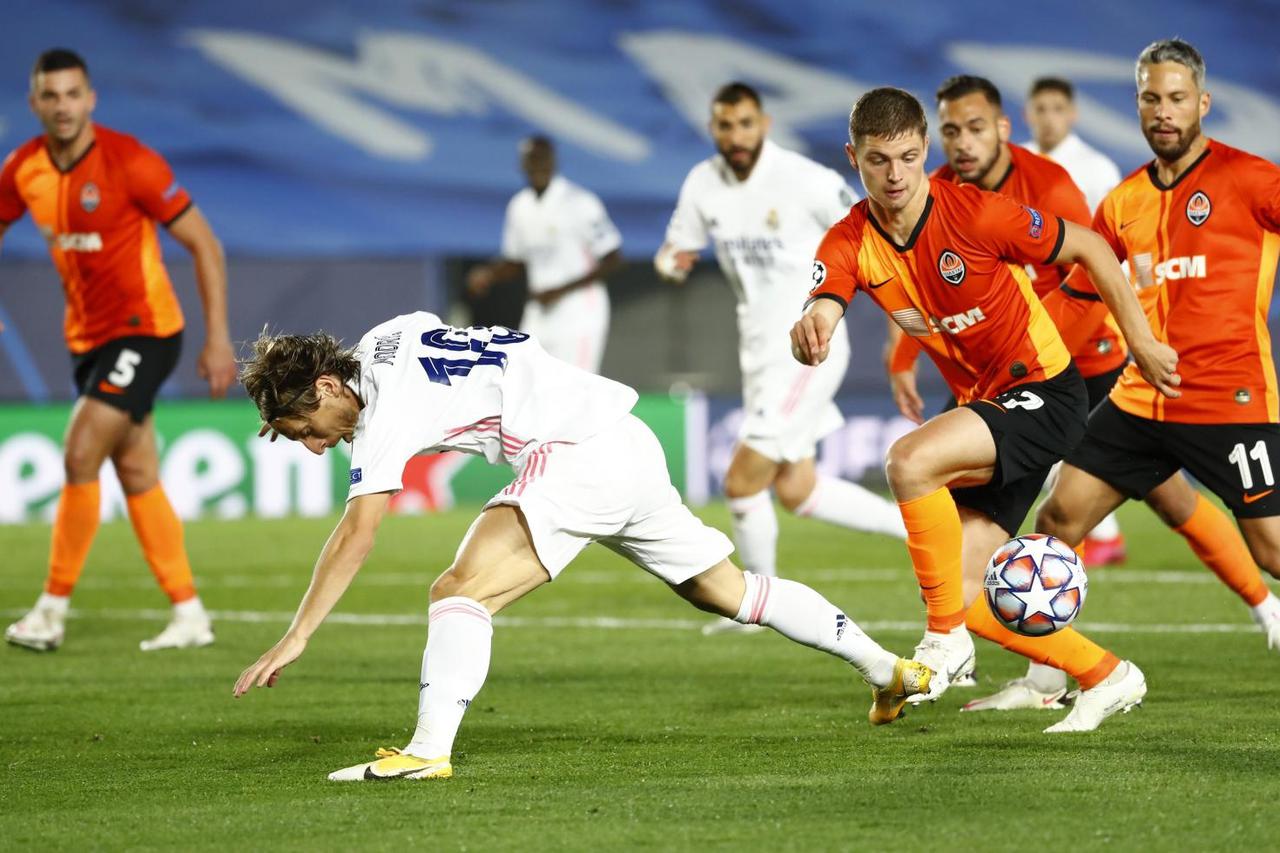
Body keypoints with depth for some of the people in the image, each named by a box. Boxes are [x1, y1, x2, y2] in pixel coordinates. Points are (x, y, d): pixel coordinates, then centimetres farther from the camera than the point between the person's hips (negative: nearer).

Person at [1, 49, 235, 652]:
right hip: (88, 338, 7)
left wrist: (218, 339, -17)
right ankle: (190, 615, 14)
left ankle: (53, 611, -7)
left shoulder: (128, 162, -18)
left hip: (143, 331, -7)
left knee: (81, 456, -15)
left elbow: (204, 245, -14)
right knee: (137, 477, 7)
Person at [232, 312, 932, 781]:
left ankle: (429, 750, -35)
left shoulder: (387, 400, -15)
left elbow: (357, 533, -22)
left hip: (582, 457, -10)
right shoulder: (385, 342, 10)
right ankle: (890, 670, 32)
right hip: (631, 445, 10)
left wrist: (297, 636, -23)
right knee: (724, 590, 23)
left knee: (461, 591, -20)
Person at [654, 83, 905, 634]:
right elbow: (674, 251, 12)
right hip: (759, 350, 7)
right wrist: (671, 263, -13)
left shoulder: (807, 181, -17)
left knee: (743, 482, -8)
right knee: (796, 491, 12)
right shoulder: (703, 184, 1)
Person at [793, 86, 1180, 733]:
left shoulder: (974, 214, -18)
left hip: (1045, 392, -7)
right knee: (962, 594, 2)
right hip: (983, 404, 7)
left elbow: (1090, 249, -7)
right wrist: (809, 333, -48)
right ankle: (1105, 676, 18)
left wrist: (1143, 346, -6)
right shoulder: (849, 245, -4)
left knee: (910, 461, -31)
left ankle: (946, 640, -16)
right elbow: (819, 315, -22)